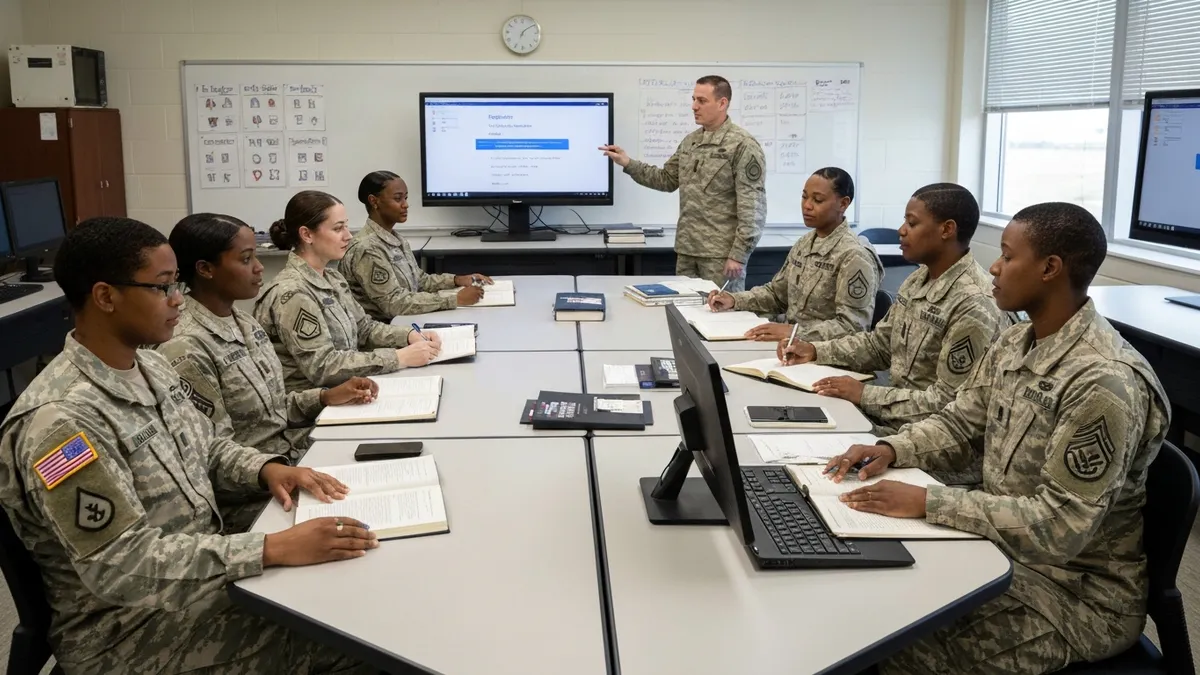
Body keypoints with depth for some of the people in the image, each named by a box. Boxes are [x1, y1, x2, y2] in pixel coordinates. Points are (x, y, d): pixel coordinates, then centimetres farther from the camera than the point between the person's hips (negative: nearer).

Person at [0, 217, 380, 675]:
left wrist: (266, 468, -5)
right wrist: (273, 548, -32)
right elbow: (120, 566, -30)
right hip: (131, 629, -8)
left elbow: (203, 448, 16)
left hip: (200, 571, 8)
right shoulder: (63, 421, -27)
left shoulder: (149, 365, 2)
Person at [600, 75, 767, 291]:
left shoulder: (743, 145, -12)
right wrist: (628, 164, 7)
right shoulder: (689, 141, 12)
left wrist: (738, 254, -19)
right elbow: (667, 180, 19)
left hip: (721, 253, -7)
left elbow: (752, 206, -15)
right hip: (687, 250, 7)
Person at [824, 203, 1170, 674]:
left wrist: (925, 503, -30)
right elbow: (957, 425, 11)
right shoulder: (1013, 344, 2)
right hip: (1004, 552, 8)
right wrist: (890, 450, -9)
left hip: (1077, 593, -8)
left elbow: (1059, 526, -29)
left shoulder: (1104, 382, -27)